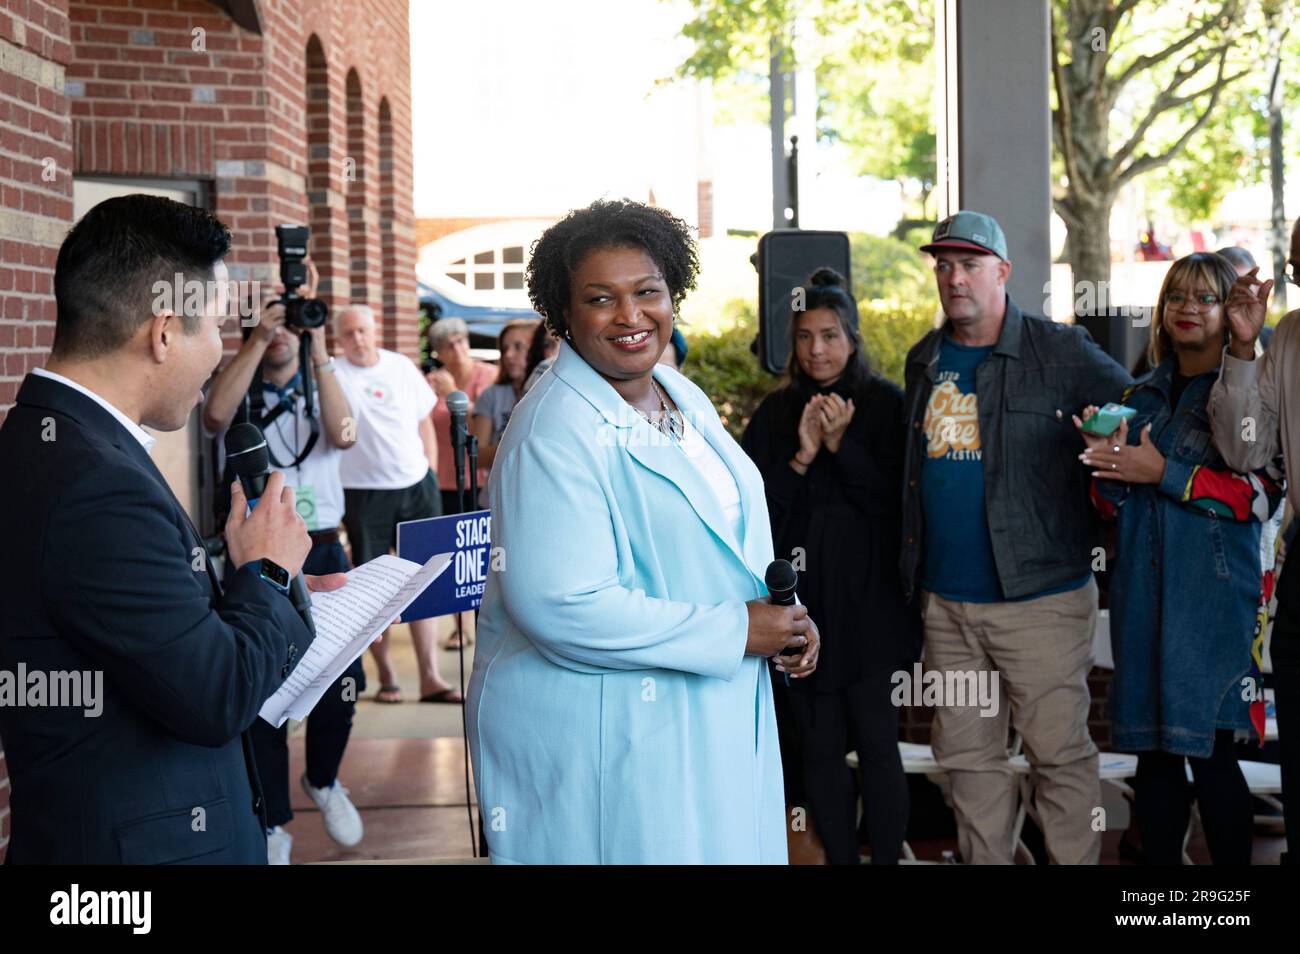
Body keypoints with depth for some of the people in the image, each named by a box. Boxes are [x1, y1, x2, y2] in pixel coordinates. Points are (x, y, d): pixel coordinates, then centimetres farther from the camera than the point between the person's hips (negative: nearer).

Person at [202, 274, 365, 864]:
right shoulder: (240, 394, 4)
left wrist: (319, 350, -23)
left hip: (322, 551, 1)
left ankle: (323, 781, 27)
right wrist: (259, 340, -23)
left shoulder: (323, 390, 7)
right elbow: (213, 418, -20)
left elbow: (344, 436, -15)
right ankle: (273, 822, 12)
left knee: (342, 682, -1)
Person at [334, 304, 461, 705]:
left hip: (416, 488, 3)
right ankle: (386, 676, 14)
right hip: (365, 494, -3)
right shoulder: (334, 375, -4)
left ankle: (430, 677, 6)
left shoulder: (402, 367, 6)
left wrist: (431, 473, 8)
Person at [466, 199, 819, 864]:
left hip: (713, 717, 9)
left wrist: (784, 616, 1)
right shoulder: (554, 434, -20)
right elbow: (563, 607, -28)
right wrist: (735, 632, -20)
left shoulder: (683, 397, 9)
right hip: (598, 740, -8)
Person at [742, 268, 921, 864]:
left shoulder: (884, 404, 0)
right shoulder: (777, 412, 8)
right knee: (820, 747, 4)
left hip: (867, 598, -3)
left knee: (875, 742, -3)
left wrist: (842, 444, -15)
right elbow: (754, 507, 2)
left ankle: (886, 857, 6)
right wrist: (801, 456, -11)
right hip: (800, 601, 3)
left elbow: (892, 500, -5)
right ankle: (839, 858, 12)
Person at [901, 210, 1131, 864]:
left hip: (1039, 596, -5)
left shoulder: (1059, 352, -5)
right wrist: (913, 573, 17)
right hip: (946, 601, 5)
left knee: (1060, 753, 0)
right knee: (967, 756, 12)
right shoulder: (923, 362, 12)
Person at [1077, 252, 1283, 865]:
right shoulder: (1141, 396, 15)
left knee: (1207, 751, -6)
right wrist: (1109, 463, -5)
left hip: (1213, 591, -5)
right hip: (1142, 592, 5)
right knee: (1153, 750, 7)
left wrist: (1165, 473, -15)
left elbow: (1262, 494, -12)